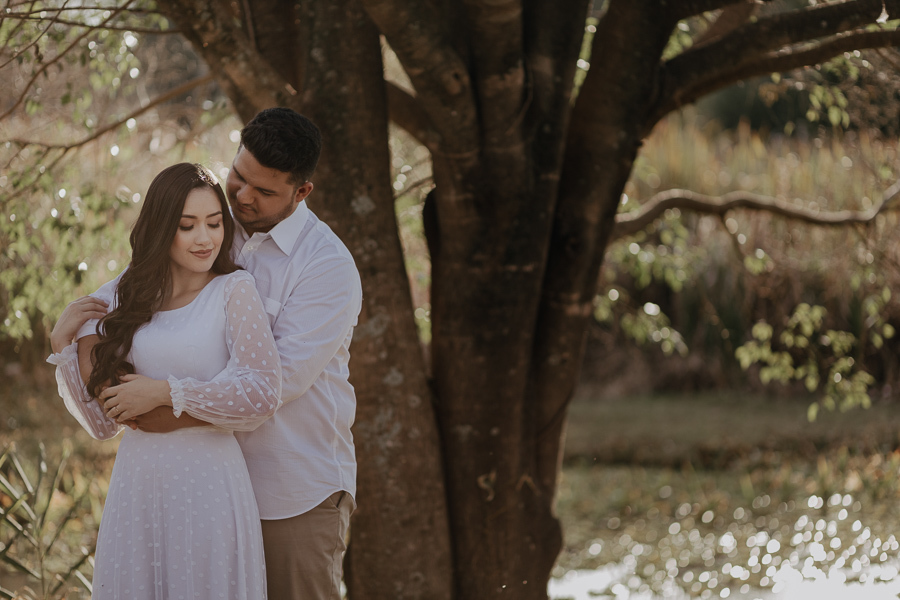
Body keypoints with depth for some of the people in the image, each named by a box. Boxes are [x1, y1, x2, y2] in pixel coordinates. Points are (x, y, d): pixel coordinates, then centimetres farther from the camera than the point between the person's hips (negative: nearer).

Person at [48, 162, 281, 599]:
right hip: (136, 483, 4)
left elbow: (263, 393, -14)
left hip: (208, 485, -4)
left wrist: (165, 393, -12)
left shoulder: (234, 290, -3)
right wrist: (79, 346, -2)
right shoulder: (124, 298, 9)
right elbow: (103, 422, 11)